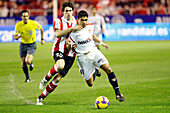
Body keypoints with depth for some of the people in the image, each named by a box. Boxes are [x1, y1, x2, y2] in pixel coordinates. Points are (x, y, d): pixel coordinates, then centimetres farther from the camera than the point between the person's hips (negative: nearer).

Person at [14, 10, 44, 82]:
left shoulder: (33, 23, -14)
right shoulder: (18, 25, -10)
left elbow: (41, 28, 6)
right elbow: (15, 37, -3)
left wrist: (42, 39, 11)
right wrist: (19, 36, -26)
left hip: (32, 44, -2)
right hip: (23, 44, 2)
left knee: (28, 61, -22)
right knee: (23, 64, 1)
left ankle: (31, 63, 17)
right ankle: (27, 78, 23)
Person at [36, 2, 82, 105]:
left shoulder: (77, 23, 11)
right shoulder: (58, 21, 0)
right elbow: (57, 34, -17)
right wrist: (71, 28, -25)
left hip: (70, 54, 3)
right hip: (59, 50, -3)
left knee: (58, 78, -6)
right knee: (60, 65, -38)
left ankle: (41, 97, 7)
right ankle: (46, 78, -9)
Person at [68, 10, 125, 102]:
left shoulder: (90, 26, 1)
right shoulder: (74, 32, -12)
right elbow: (68, 47, -4)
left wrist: (101, 43, 25)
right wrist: (71, 46, -26)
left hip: (93, 51, 3)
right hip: (83, 57, -3)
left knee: (108, 68, -22)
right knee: (90, 84, -2)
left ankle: (117, 93, -15)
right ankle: (94, 71, 36)